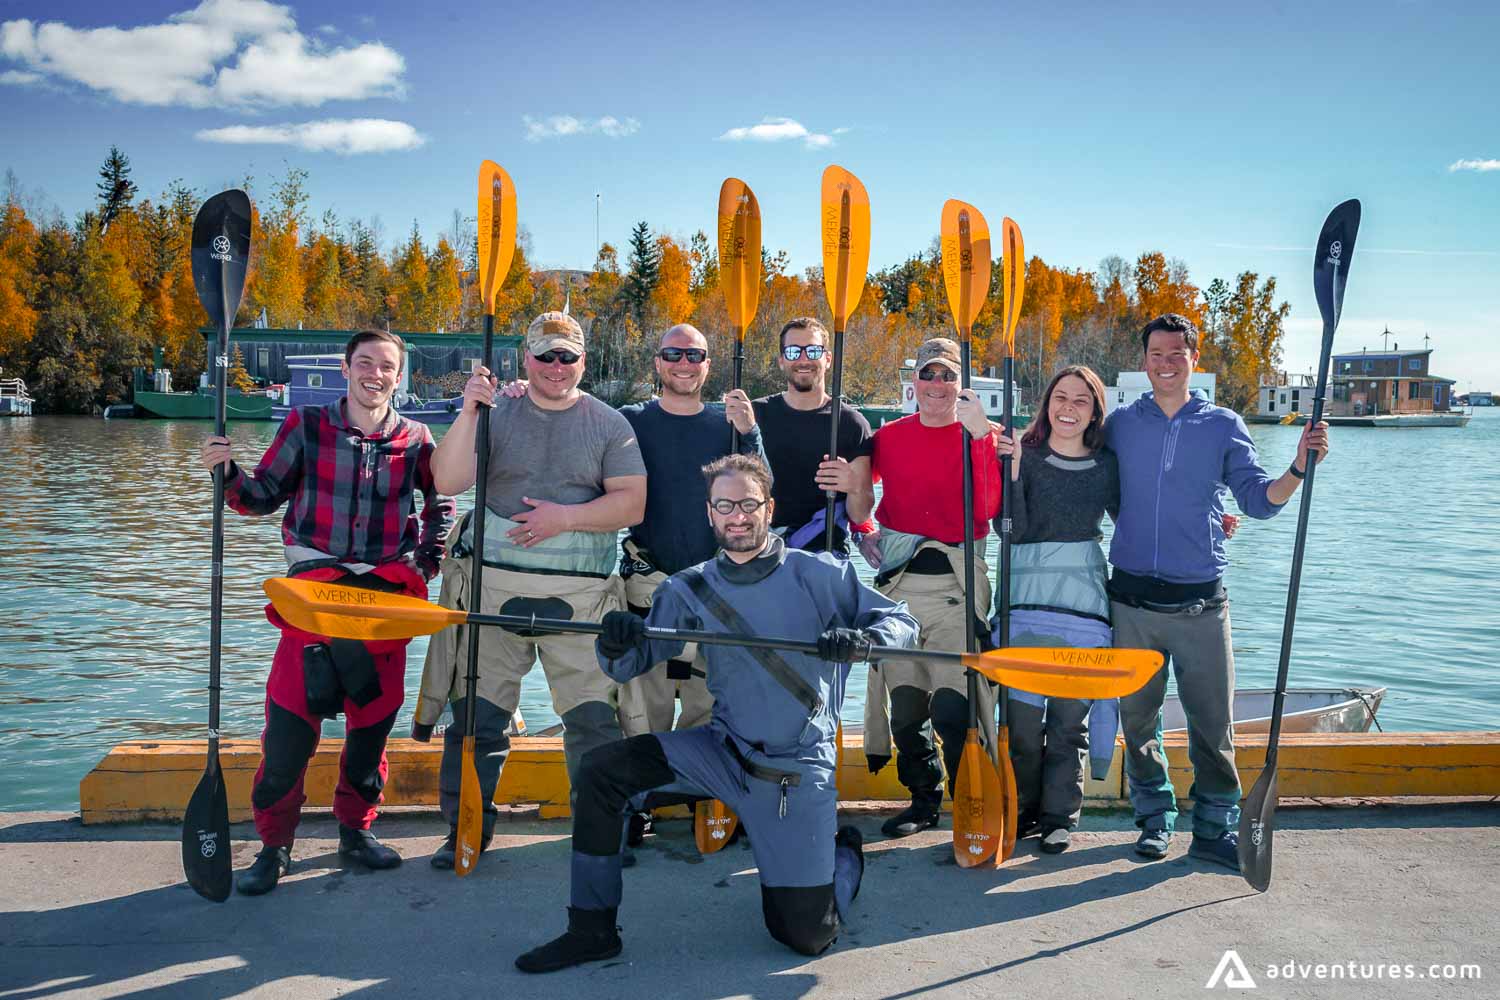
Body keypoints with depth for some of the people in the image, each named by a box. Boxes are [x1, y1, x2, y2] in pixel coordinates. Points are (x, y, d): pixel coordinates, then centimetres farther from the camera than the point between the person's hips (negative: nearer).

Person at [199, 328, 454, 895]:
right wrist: (229, 474, -13)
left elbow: (441, 501, 19)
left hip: (388, 592, 2)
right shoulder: (306, 426, 3)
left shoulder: (415, 439, 6)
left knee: (374, 719, 9)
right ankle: (274, 845, 10)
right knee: (290, 720, -7)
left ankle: (357, 829, 26)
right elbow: (264, 496, 5)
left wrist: (428, 562, 11)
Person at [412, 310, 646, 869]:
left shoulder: (608, 423, 8)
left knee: (594, 715, -3)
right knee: (477, 713, 4)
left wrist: (565, 517, -12)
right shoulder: (495, 413, 8)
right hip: (493, 586, 1)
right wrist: (468, 413, -13)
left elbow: (632, 504, 0)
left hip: (579, 593, 0)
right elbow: (448, 481, -3)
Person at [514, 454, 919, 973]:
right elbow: (631, 664, 0)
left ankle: (844, 852, 33)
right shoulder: (689, 589, 1)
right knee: (600, 771, -15)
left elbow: (902, 622, -3)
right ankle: (592, 930, 1)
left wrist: (862, 640, -26)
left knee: (806, 937, -2)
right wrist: (616, 644, -24)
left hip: (797, 769, -3)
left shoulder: (820, 574, -7)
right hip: (722, 750, 3)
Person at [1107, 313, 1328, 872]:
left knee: (1213, 719, 0)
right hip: (1133, 599, 1)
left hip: (1200, 601, -1)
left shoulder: (1223, 426, 6)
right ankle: (1155, 816, 23)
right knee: (1137, 716, 7)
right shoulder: (1120, 424, 9)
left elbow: (1258, 500, 1)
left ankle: (1215, 828, 13)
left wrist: (1298, 470, -15)